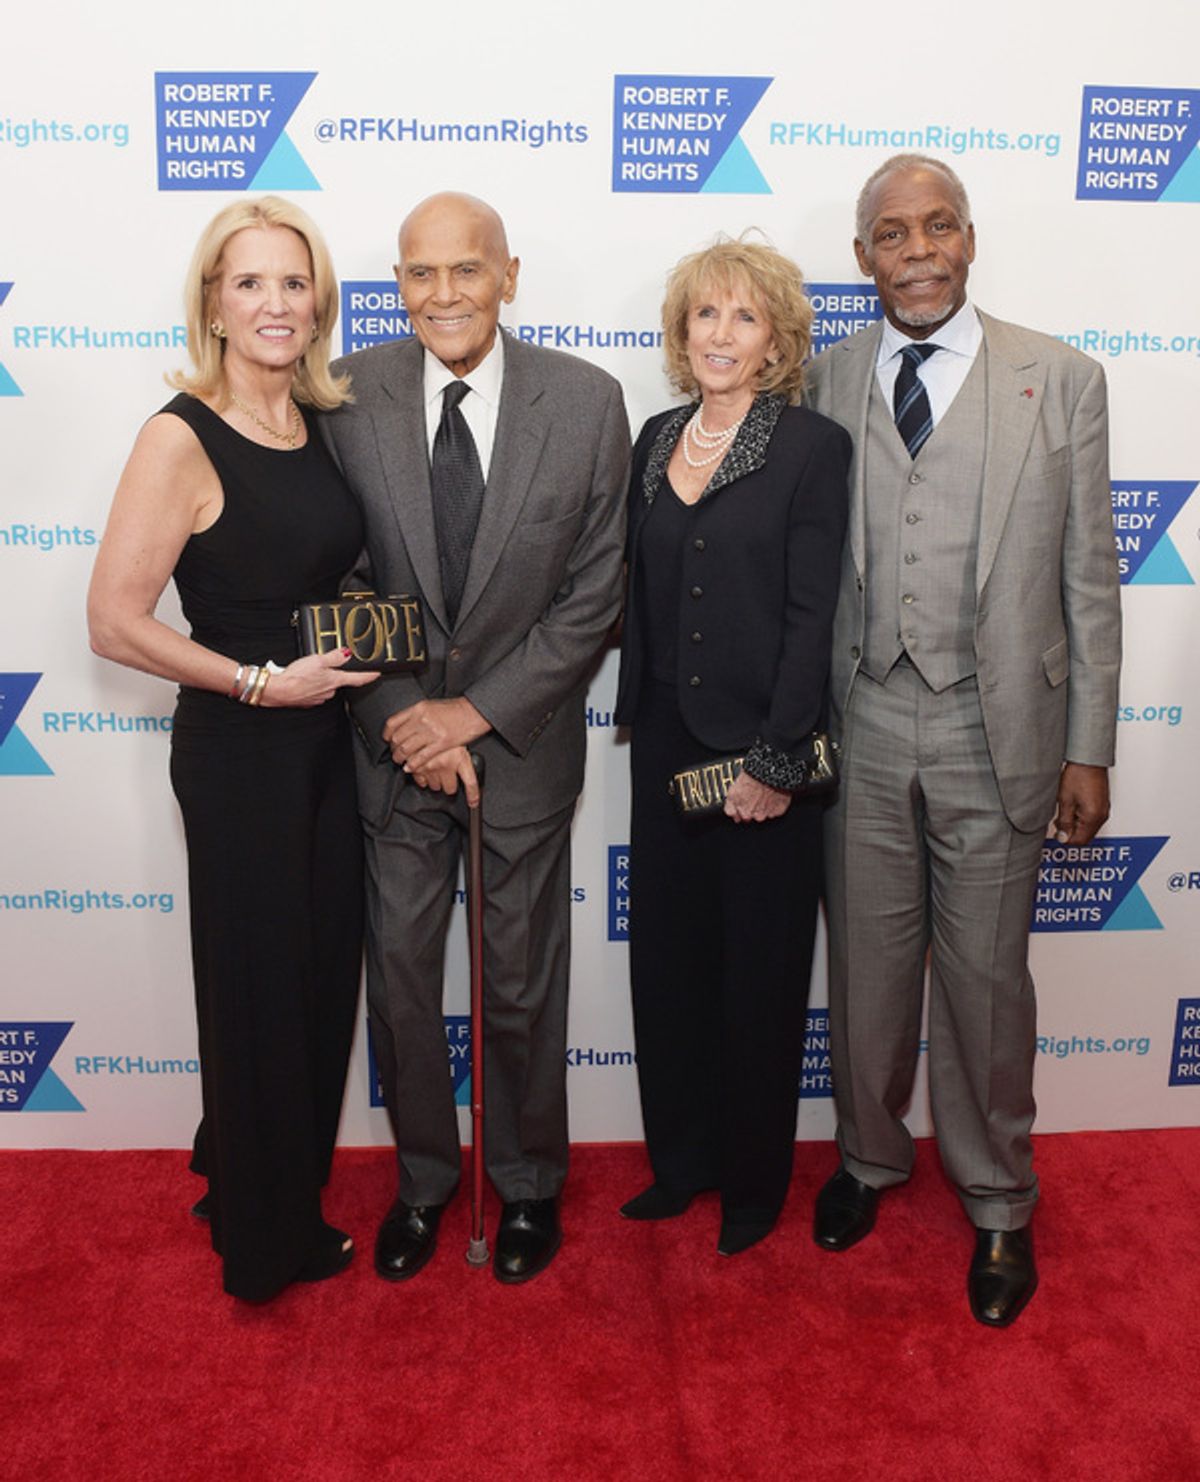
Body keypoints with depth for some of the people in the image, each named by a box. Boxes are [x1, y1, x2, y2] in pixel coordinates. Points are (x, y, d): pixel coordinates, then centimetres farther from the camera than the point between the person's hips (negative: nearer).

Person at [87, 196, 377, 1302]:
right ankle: (263, 1244, 33)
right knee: (259, 988, 9)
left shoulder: (319, 424, 5)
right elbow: (116, 621, -18)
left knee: (324, 977, 17)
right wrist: (262, 681, -17)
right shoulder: (183, 438, -16)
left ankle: (288, 1198, 42)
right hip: (237, 753, -6)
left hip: (326, 742, 7)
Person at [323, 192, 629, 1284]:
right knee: (399, 969, 12)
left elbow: (595, 592, -7)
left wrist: (478, 712, -12)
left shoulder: (586, 400, -8)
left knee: (524, 980, 12)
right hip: (393, 736, 1)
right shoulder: (350, 395, -5)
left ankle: (527, 1183, 36)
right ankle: (423, 1177, 36)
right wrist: (404, 720, -11)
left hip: (524, 736, -1)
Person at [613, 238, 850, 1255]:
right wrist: (637, 708, 7)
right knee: (667, 956, 13)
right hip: (667, 744, 5)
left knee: (761, 969, 8)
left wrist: (775, 760, -15)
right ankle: (680, 1160, 33)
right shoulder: (657, 439, 9)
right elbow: (640, 589, 12)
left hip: (764, 751, -5)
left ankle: (755, 1181, 27)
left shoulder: (813, 447, -8)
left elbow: (812, 615, -12)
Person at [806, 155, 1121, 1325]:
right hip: (861, 729, 2)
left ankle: (998, 1204, 32)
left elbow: (1088, 577, 0)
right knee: (866, 963, 14)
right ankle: (869, 1154, 39)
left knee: (986, 976, 10)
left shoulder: (1061, 380, -1)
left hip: (993, 733, -1)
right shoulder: (825, 382, 3)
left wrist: (1088, 748, -2)